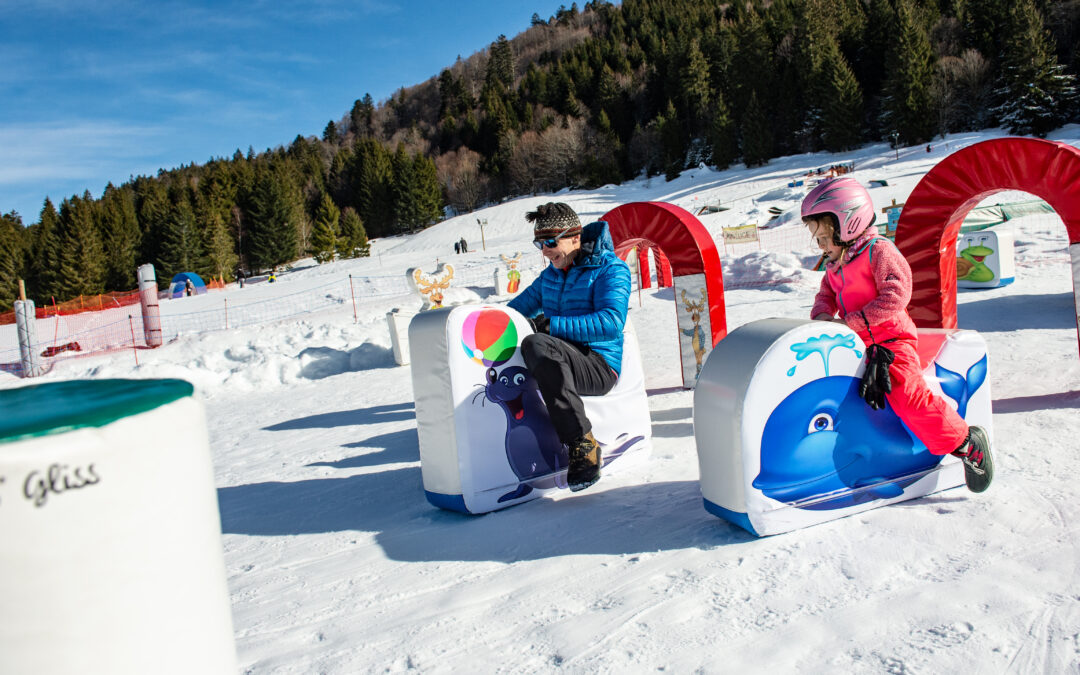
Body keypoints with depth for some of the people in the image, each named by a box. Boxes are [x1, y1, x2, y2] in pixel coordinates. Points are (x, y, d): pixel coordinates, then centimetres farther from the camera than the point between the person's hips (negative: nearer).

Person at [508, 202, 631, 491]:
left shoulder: (611, 269, -6)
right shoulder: (550, 275, 17)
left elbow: (610, 323, -22)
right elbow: (520, 307, 25)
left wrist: (550, 325, -25)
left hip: (600, 367, -7)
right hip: (562, 364, 7)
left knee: (537, 345, -34)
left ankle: (582, 442, -29)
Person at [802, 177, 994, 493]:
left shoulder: (878, 250, -11)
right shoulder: (835, 263, 14)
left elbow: (896, 295, -20)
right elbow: (827, 294, 21)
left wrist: (852, 323, -24)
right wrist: (822, 314, -4)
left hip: (890, 339, -9)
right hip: (857, 343, 9)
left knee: (908, 395, -23)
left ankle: (966, 443, -5)